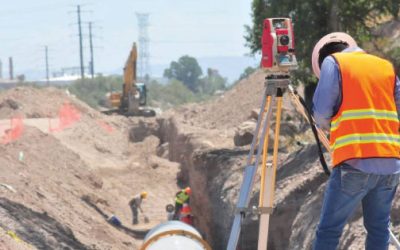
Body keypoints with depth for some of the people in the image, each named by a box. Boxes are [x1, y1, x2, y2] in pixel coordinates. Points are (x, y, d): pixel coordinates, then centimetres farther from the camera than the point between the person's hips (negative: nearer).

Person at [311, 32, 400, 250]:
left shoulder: (332, 62, 6)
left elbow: (321, 113, 0)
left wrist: (326, 124, 20)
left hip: (355, 162, -5)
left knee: (329, 230, -3)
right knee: (378, 228, 11)